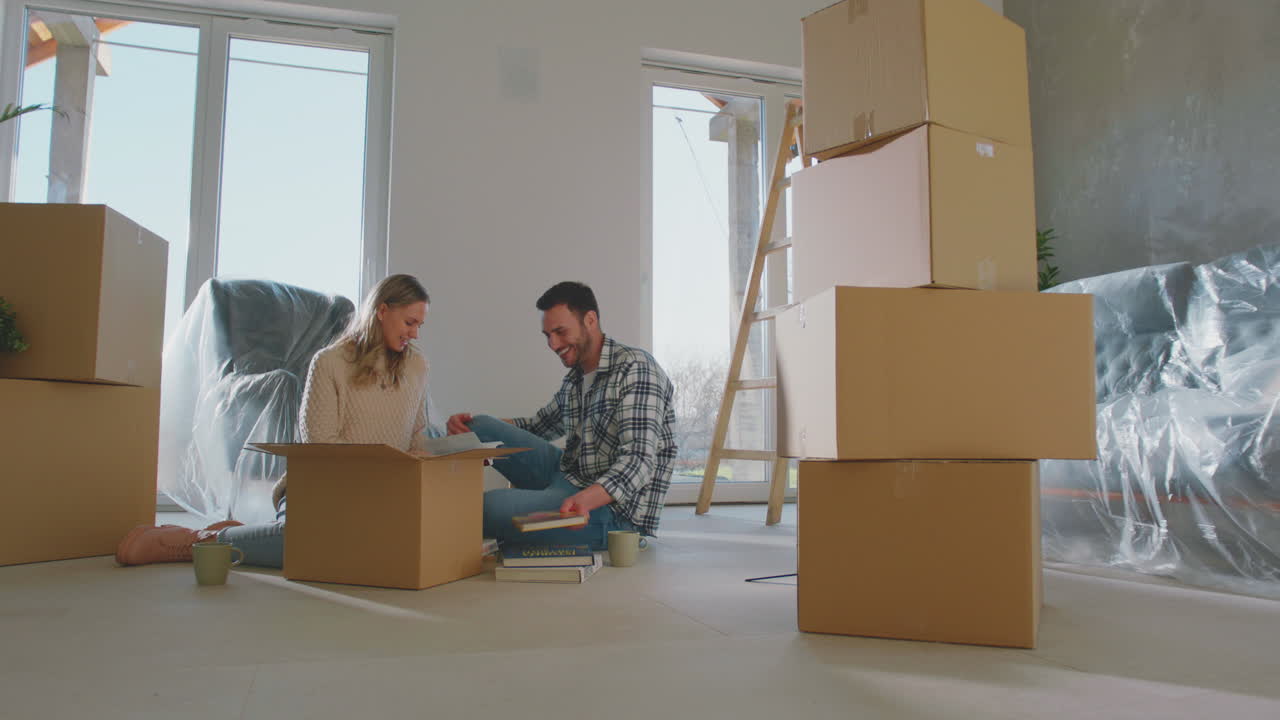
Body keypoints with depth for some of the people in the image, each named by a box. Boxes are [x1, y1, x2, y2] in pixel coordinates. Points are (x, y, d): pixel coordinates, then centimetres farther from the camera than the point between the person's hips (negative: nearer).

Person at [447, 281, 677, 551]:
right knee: (479, 427, 4)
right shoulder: (575, 379, 14)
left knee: (490, 505, -27)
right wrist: (471, 424, 11)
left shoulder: (635, 367, -15)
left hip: (612, 509, -9)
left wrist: (584, 500, -42)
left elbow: (640, 461, -24)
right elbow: (539, 426, 28)